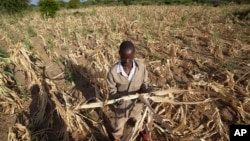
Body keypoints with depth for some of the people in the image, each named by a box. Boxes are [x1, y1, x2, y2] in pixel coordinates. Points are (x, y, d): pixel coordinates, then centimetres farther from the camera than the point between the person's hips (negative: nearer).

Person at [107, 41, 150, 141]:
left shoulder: (141, 66, -22)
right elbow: (112, 91, -17)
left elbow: (145, 83, -6)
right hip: (121, 106, -2)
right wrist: (119, 98, -37)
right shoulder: (113, 71, -28)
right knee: (119, 125, 27)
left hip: (136, 104, 2)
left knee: (138, 119, 35)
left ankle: (140, 130, 71)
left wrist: (144, 90, -27)